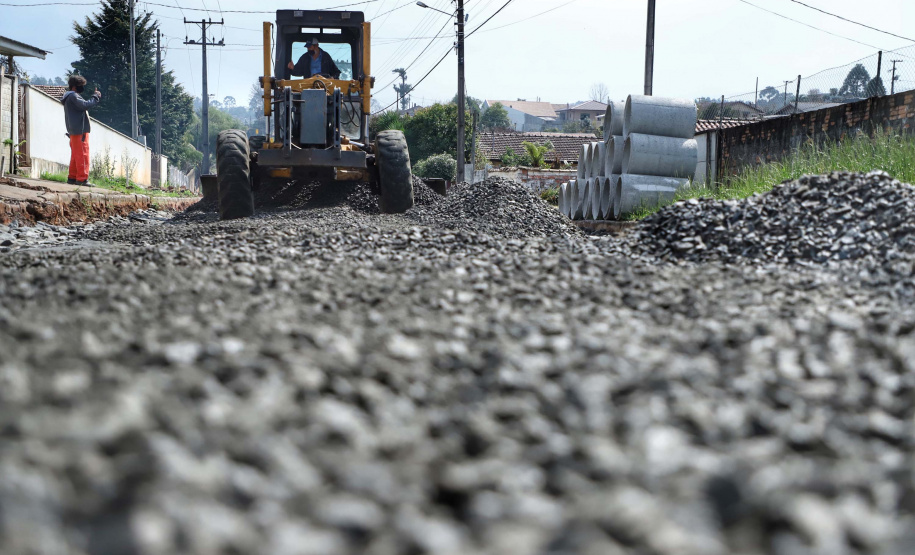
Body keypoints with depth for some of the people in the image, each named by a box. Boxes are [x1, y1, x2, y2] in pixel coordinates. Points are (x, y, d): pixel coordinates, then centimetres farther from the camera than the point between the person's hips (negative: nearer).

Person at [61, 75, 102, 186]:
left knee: (75, 155, 13)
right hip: (79, 130, -11)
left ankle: (72, 177, 15)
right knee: (83, 155, -11)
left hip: (73, 131, 11)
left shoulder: (69, 97, 23)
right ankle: (82, 178, -14)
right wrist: (95, 97, -12)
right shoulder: (73, 96, -11)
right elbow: (84, 105, -22)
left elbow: (83, 106, 22)